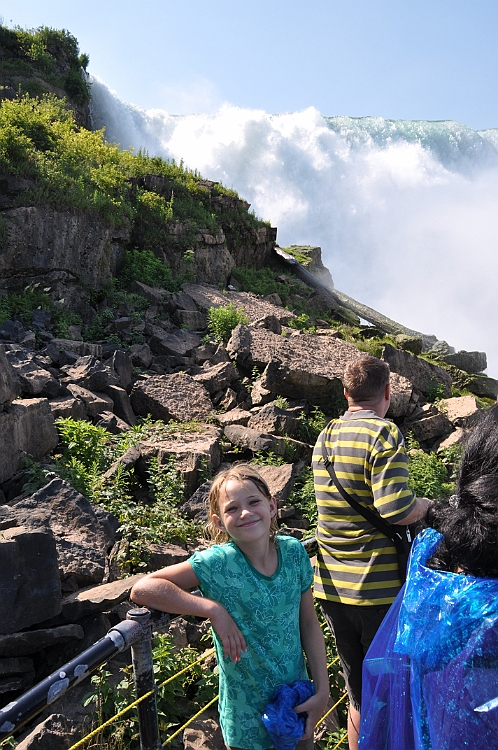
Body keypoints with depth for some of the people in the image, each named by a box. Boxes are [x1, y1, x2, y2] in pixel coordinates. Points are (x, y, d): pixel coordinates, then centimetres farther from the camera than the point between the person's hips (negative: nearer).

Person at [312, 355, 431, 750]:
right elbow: (398, 511, -23)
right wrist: (427, 503, -3)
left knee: (359, 695, 19)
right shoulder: (384, 433, -14)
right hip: (379, 589, -6)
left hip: (333, 588, 6)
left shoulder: (325, 437, 8)